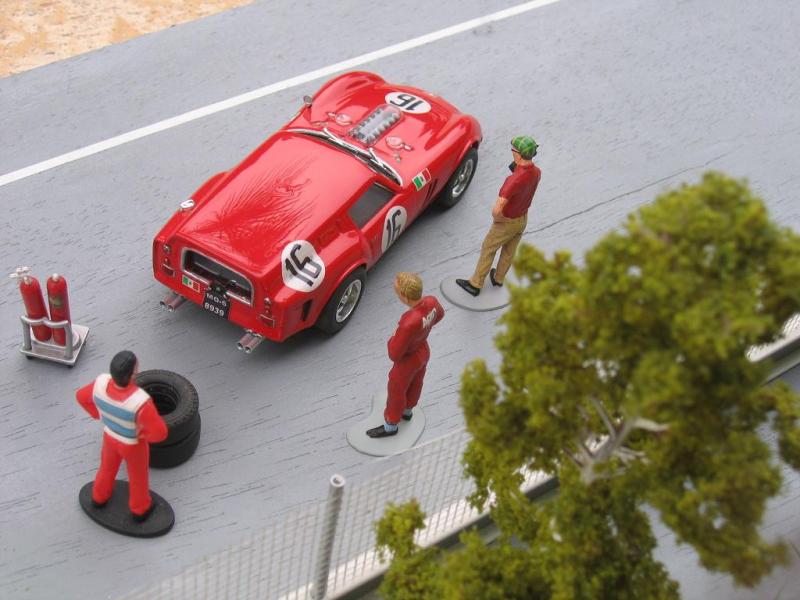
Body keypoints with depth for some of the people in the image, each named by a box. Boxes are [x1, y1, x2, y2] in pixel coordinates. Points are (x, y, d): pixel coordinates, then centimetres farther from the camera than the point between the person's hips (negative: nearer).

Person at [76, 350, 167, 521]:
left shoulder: (102, 383, -32)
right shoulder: (140, 402, -46)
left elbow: (82, 396, -10)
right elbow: (160, 433, -36)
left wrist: (101, 416, 3)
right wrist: (142, 434, -14)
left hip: (110, 435, 4)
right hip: (133, 444, -4)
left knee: (109, 464, 35)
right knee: (138, 474, 27)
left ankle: (100, 497, 60)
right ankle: (140, 509, 52)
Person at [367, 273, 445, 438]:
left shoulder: (408, 323, -47)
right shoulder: (432, 301, -25)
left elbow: (394, 354, -32)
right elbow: (439, 314, 2)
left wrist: (393, 339, -12)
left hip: (407, 362, -6)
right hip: (423, 351, 6)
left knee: (396, 392, 23)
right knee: (414, 384, 33)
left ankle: (390, 426, 50)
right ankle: (407, 411, 62)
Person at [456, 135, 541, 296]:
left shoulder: (514, 180, -42)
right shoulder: (536, 172, -17)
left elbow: (497, 209, -41)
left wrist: (496, 218, -20)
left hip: (507, 222, -7)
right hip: (523, 218, 7)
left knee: (488, 250, 16)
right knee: (509, 251, 28)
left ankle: (475, 284, 32)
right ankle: (498, 278, 53)